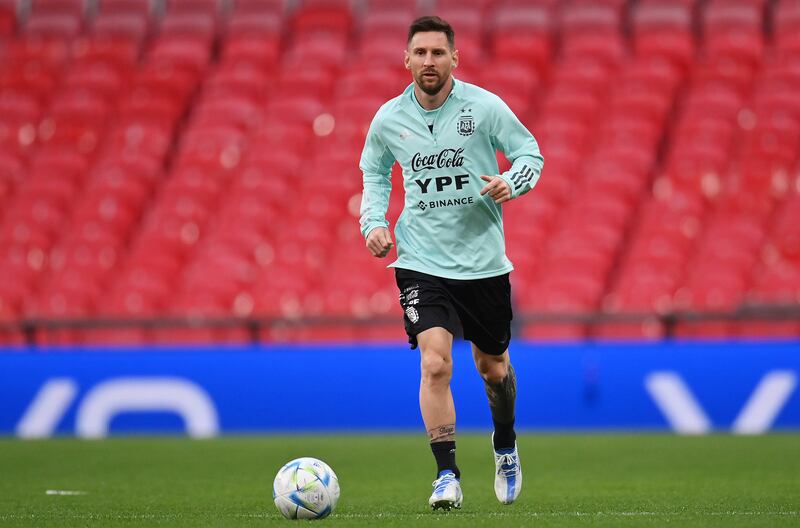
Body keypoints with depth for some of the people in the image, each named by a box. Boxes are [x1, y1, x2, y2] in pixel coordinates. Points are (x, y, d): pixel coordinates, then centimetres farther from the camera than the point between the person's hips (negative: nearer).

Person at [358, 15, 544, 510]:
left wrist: (511, 183, -19)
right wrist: (374, 221, 2)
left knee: (493, 367, 14)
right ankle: (447, 476, -11)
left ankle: (506, 449, 43)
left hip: (484, 260, 0)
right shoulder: (389, 118, -1)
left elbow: (531, 152, 2)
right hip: (421, 261, 0)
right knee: (435, 363, -18)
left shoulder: (485, 107, -8)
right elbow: (374, 172, 17)